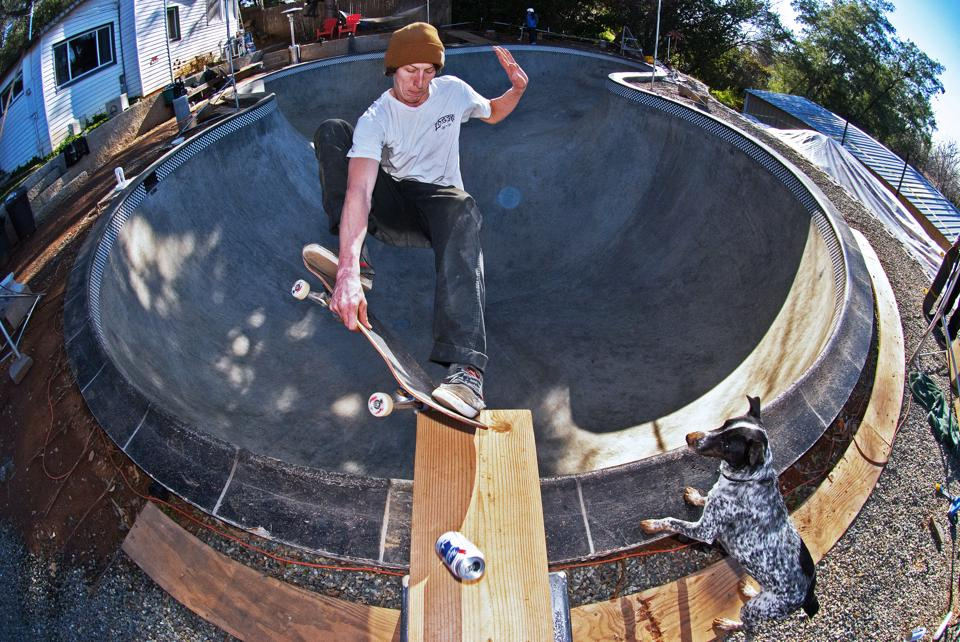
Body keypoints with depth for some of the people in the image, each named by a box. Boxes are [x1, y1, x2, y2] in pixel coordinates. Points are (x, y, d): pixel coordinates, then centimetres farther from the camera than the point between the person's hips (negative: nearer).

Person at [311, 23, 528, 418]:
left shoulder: (453, 91, -3)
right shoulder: (376, 119, -16)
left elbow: (493, 114, 21)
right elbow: (359, 190, -33)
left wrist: (517, 90, -4)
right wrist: (348, 271, -48)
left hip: (440, 199, 0)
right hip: (392, 207, 0)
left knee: (463, 212, -42)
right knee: (331, 132, -19)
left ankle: (465, 367, -58)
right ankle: (357, 262, -28)